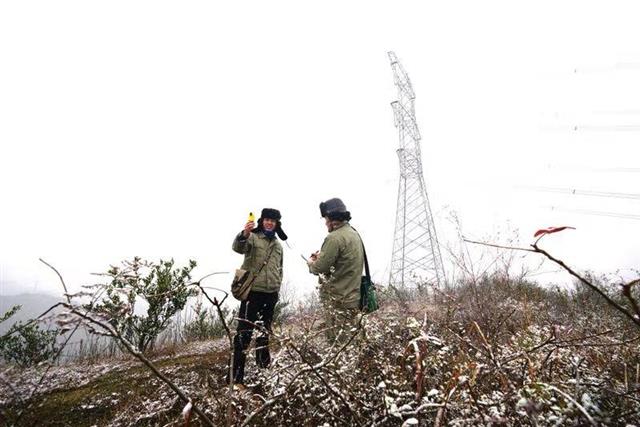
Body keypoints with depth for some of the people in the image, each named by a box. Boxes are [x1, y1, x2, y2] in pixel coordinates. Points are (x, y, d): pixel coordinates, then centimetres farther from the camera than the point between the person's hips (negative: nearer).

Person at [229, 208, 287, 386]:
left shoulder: (278, 244, 15)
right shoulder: (252, 237, -4)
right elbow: (238, 247, -26)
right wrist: (244, 234, -46)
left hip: (271, 294, 6)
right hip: (252, 291, -6)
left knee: (265, 331, 20)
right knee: (244, 332, -5)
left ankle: (263, 365, 38)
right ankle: (237, 376, 1)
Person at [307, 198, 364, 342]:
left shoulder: (334, 237, -19)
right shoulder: (354, 233, 11)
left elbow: (320, 268, -17)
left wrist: (311, 263, 4)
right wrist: (322, 256, 12)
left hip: (338, 300, -9)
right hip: (353, 297, 9)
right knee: (349, 341, 15)